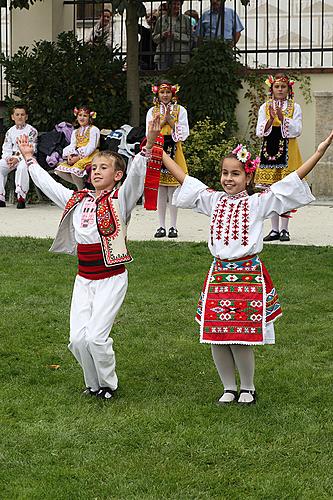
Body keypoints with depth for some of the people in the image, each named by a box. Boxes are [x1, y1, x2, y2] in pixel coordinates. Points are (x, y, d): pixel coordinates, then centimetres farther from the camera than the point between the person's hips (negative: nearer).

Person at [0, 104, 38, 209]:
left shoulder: (31, 131, -1)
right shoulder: (10, 131, 16)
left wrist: (18, 159, -23)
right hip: (11, 158, 5)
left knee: (22, 167, -40)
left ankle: (21, 197, -39)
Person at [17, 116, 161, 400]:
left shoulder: (121, 199, -5)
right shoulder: (78, 200, 11)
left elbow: (135, 175, -22)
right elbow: (47, 183, 23)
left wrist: (148, 146, -37)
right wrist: (29, 158, 29)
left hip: (111, 278, -5)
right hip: (84, 278, 5)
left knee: (96, 336, -11)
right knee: (78, 338, -2)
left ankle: (109, 385, 12)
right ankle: (93, 384, 20)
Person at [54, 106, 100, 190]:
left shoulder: (93, 130, -1)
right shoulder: (75, 132, 23)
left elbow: (91, 146, -11)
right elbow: (72, 146, 12)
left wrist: (79, 157, -17)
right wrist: (70, 156, -11)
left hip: (89, 156, -7)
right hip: (76, 156, 7)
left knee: (75, 169, -34)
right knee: (59, 169, -15)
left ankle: (81, 188, -12)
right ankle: (79, 184, -5)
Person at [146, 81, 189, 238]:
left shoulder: (180, 110, 5)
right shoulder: (152, 111, 9)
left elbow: (184, 134, -4)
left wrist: (170, 121, -12)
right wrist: (163, 121, -10)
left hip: (174, 152, -1)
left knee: (173, 191, -3)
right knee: (160, 191, 1)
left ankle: (173, 226, 2)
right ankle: (162, 226, 6)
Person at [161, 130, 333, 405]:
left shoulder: (258, 203, -1)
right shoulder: (214, 200, 9)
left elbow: (294, 179, -6)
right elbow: (183, 178, 13)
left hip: (248, 274, -4)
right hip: (219, 274, 4)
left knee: (241, 340, -3)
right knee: (216, 339, 5)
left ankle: (248, 388, 19)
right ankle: (229, 387, 23)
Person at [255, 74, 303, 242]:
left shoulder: (294, 107, 3)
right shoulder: (265, 107, 7)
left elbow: (297, 131, -6)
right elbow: (260, 132, 1)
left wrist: (283, 118, -18)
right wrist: (271, 119, -15)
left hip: (287, 151, -2)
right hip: (269, 151, 2)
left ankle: (284, 229, 2)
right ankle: (275, 229, 10)